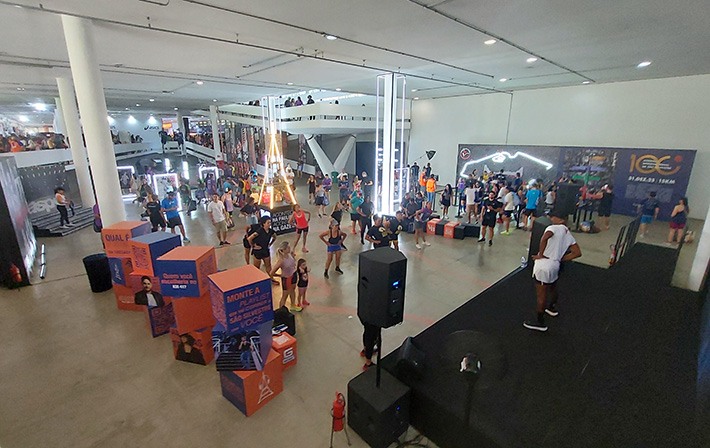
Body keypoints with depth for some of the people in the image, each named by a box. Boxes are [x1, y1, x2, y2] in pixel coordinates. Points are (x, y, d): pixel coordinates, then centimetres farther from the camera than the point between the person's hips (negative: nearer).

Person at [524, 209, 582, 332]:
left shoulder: (554, 227, -10)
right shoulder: (568, 235, 13)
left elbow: (544, 238, -31)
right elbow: (577, 253, 10)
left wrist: (541, 255, -20)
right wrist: (560, 259, 9)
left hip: (544, 265, -8)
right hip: (555, 266, 8)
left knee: (541, 295, 3)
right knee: (552, 289, 31)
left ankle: (540, 322, 15)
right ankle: (552, 308, 57)